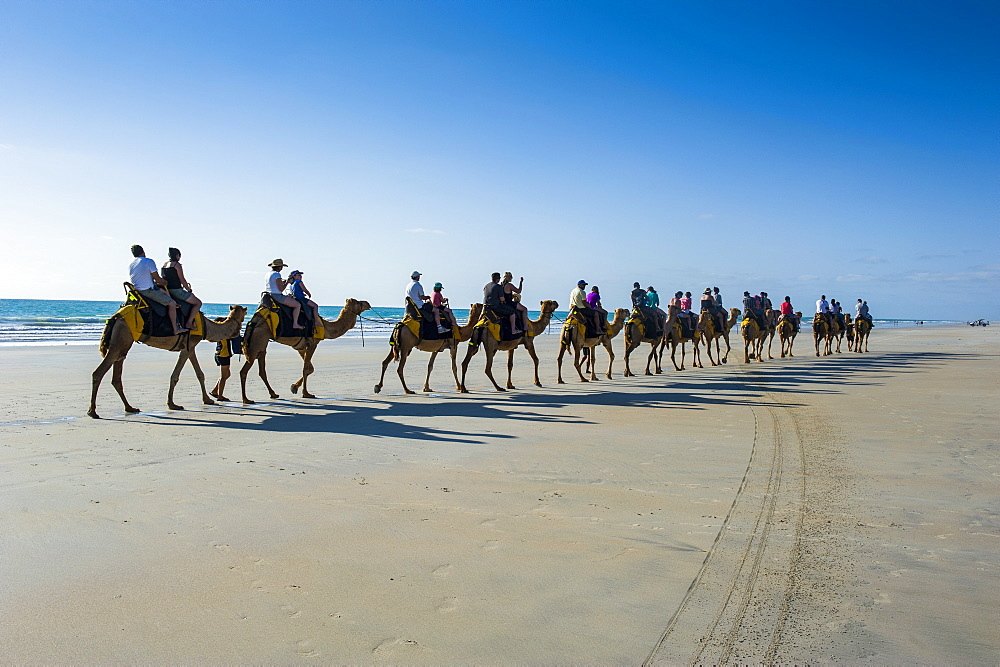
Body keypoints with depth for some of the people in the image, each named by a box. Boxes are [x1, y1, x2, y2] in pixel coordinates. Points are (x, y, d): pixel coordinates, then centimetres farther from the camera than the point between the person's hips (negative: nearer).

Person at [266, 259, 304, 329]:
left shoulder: (268, 274, 13)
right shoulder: (277, 274, -15)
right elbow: (281, 289, -18)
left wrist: (282, 282, 21)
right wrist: (287, 282, -4)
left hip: (269, 295, 10)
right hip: (277, 296, -10)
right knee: (298, 305, -9)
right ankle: (295, 324, -15)